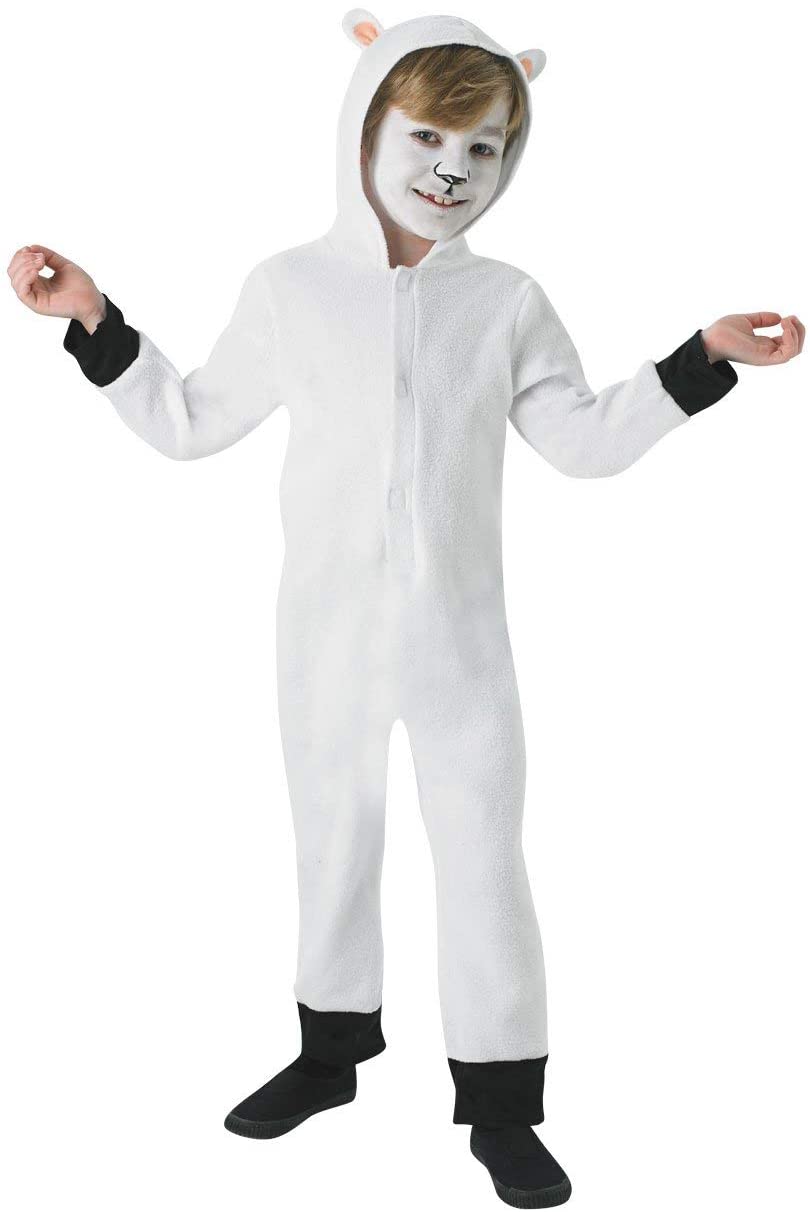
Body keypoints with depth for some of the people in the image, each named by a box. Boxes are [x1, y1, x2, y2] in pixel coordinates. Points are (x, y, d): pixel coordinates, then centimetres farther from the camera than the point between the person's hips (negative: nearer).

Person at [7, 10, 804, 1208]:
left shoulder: (507, 302, 1)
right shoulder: (290, 288, 0)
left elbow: (588, 439, 7)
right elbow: (189, 422, 6)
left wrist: (706, 356, -1)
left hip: (460, 633, 0)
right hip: (329, 632, 1)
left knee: (484, 855, 3)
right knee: (332, 839, 15)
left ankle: (501, 1099, 17)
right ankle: (332, 1050, 35)